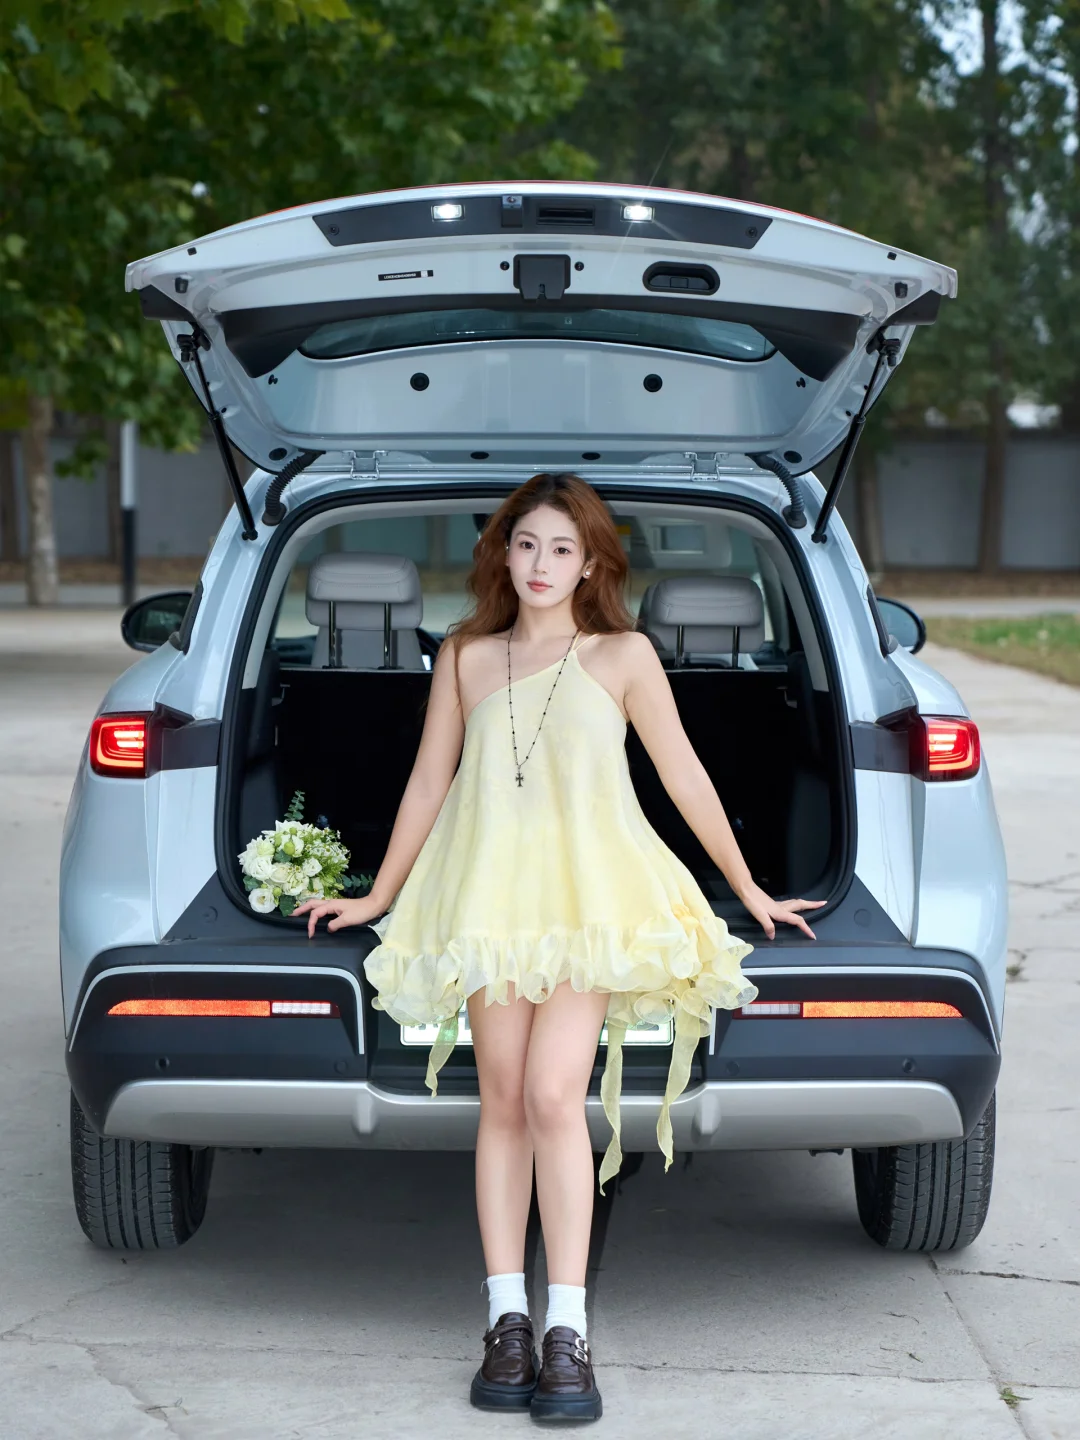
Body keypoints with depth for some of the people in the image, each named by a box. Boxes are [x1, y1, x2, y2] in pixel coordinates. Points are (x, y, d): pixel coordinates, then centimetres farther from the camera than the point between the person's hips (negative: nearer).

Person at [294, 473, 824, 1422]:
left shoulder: (624, 657, 5)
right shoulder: (464, 658, 12)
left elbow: (684, 775, 11)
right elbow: (429, 782, 18)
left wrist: (750, 892, 16)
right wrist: (376, 899, 23)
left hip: (590, 900, -3)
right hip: (489, 900, 3)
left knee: (553, 1096, -14)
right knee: (503, 1100, 0)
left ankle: (567, 1333, -12)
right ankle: (507, 1320, 5)